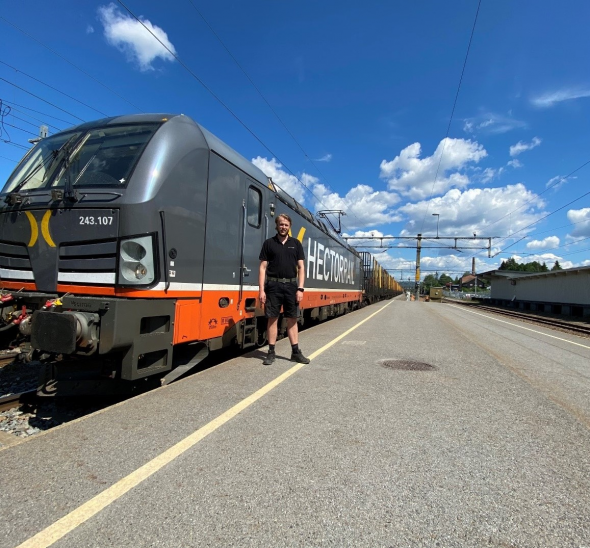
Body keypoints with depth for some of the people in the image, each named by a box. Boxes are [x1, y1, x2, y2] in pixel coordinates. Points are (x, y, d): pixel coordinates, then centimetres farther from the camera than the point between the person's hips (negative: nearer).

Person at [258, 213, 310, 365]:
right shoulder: (269, 243, 3)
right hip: (273, 285, -1)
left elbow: (301, 267, 5)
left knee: (292, 319, 7)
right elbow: (263, 267, 0)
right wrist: (262, 290, -8)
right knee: (272, 318, 3)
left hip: (291, 285, 2)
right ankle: (271, 352, 12)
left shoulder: (296, 243, 8)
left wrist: (300, 288, -4)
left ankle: (296, 352, 14)